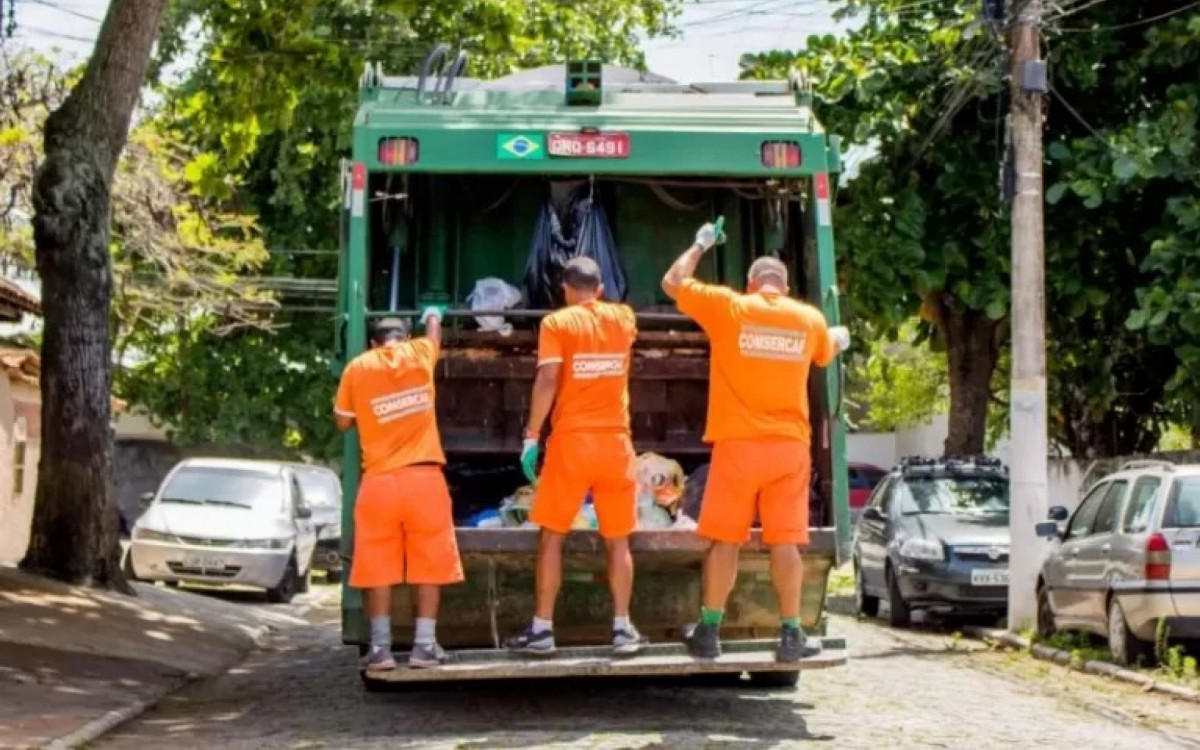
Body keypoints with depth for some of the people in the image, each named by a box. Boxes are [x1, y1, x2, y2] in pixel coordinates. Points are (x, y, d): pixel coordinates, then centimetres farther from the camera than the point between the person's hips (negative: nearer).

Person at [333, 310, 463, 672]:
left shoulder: (358, 367, 3)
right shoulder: (419, 353, 6)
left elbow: (342, 422, 11)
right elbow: (434, 332, 31)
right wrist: (433, 316, 52)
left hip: (379, 481, 0)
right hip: (424, 478, 0)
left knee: (377, 566, 6)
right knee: (429, 562, 7)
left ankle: (380, 646, 4)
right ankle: (425, 644, 4)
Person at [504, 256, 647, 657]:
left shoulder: (557, 323, -3)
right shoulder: (623, 318, 10)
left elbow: (547, 379, -13)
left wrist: (531, 436, -8)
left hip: (571, 440, -3)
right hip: (616, 441, 3)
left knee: (552, 536, 5)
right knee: (618, 539, 9)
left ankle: (542, 629, 5)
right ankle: (623, 628, 8)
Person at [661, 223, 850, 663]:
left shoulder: (728, 307, -2)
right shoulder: (810, 319, 7)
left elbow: (672, 283, 9)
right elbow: (827, 355, 30)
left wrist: (700, 246, 24)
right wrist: (840, 339, 53)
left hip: (737, 445, -2)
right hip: (790, 446, 2)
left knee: (725, 540, 5)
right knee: (785, 542, 3)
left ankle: (708, 632, 10)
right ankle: (791, 635, 5)